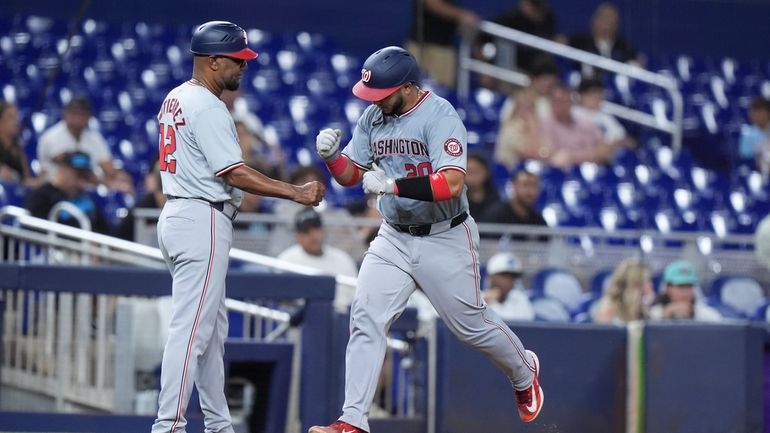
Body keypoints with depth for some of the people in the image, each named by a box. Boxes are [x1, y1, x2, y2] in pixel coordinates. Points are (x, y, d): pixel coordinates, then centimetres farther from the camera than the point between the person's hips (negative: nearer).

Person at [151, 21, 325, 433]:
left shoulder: (175, 99, 15)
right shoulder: (207, 107, -16)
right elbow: (235, 174, -20)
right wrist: (296, 193, -19)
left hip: (175, 214, 11)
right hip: (203, 220, -11)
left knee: (212, 329, 16)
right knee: (191, 330, -11)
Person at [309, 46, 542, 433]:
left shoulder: (440, 116, -20)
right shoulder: (373, 117, 1)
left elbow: (452, 183, -31)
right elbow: (350, 175, 7)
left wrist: (393, 185, -35)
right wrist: (331, 155, -14)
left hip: (444, 239, -5)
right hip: (393, 239, 5)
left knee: (470, 324, 8)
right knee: (365, 320, -9)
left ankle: (523, 372, 38)